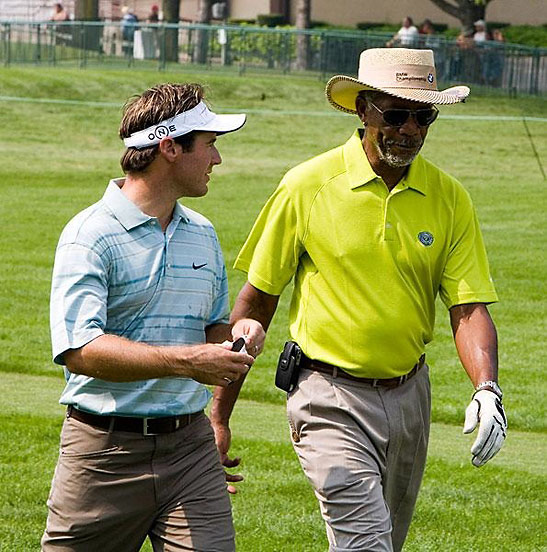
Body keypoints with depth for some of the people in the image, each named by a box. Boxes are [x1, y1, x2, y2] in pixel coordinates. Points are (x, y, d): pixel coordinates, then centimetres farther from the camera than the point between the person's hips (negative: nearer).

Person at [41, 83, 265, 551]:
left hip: (190, 443, 5)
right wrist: (186, 361, -26)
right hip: (106, 449, -5)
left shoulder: (203, 235, 15)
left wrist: (235, 335, 2)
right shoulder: (90, 236, -9)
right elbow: (79, 349, -21)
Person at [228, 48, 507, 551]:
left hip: (410, 394, 4)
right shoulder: (308, 187, -8)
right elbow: (256, 300, -2)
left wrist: (487, 389, -24)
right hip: (332, 400, -4)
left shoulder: (449, 198, 0)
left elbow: (469, 307, -4)